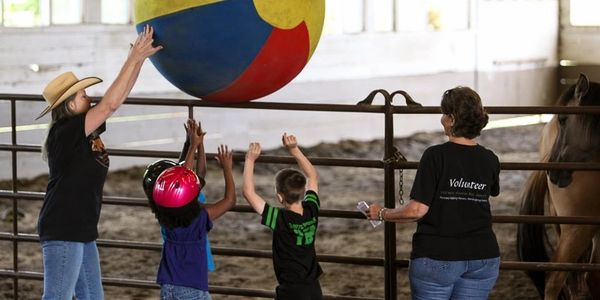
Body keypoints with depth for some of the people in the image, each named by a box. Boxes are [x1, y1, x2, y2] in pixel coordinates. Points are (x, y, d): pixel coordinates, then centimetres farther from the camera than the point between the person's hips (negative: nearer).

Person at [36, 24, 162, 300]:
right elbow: (110, 104, -21)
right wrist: (134, 59, -17)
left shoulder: (87, 131, 8)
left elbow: (119, 96, 12)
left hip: (82, 231, 10)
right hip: (62, 230, -10)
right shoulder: (64, 132, -16)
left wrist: (138, 59, 5)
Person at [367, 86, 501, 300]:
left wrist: (382, 214, -1)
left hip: (437, 257, -4)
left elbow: (417, 210, -17)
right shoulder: (490, 161, 1)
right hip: (483, 257, 4)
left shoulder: (435, 156, -14)